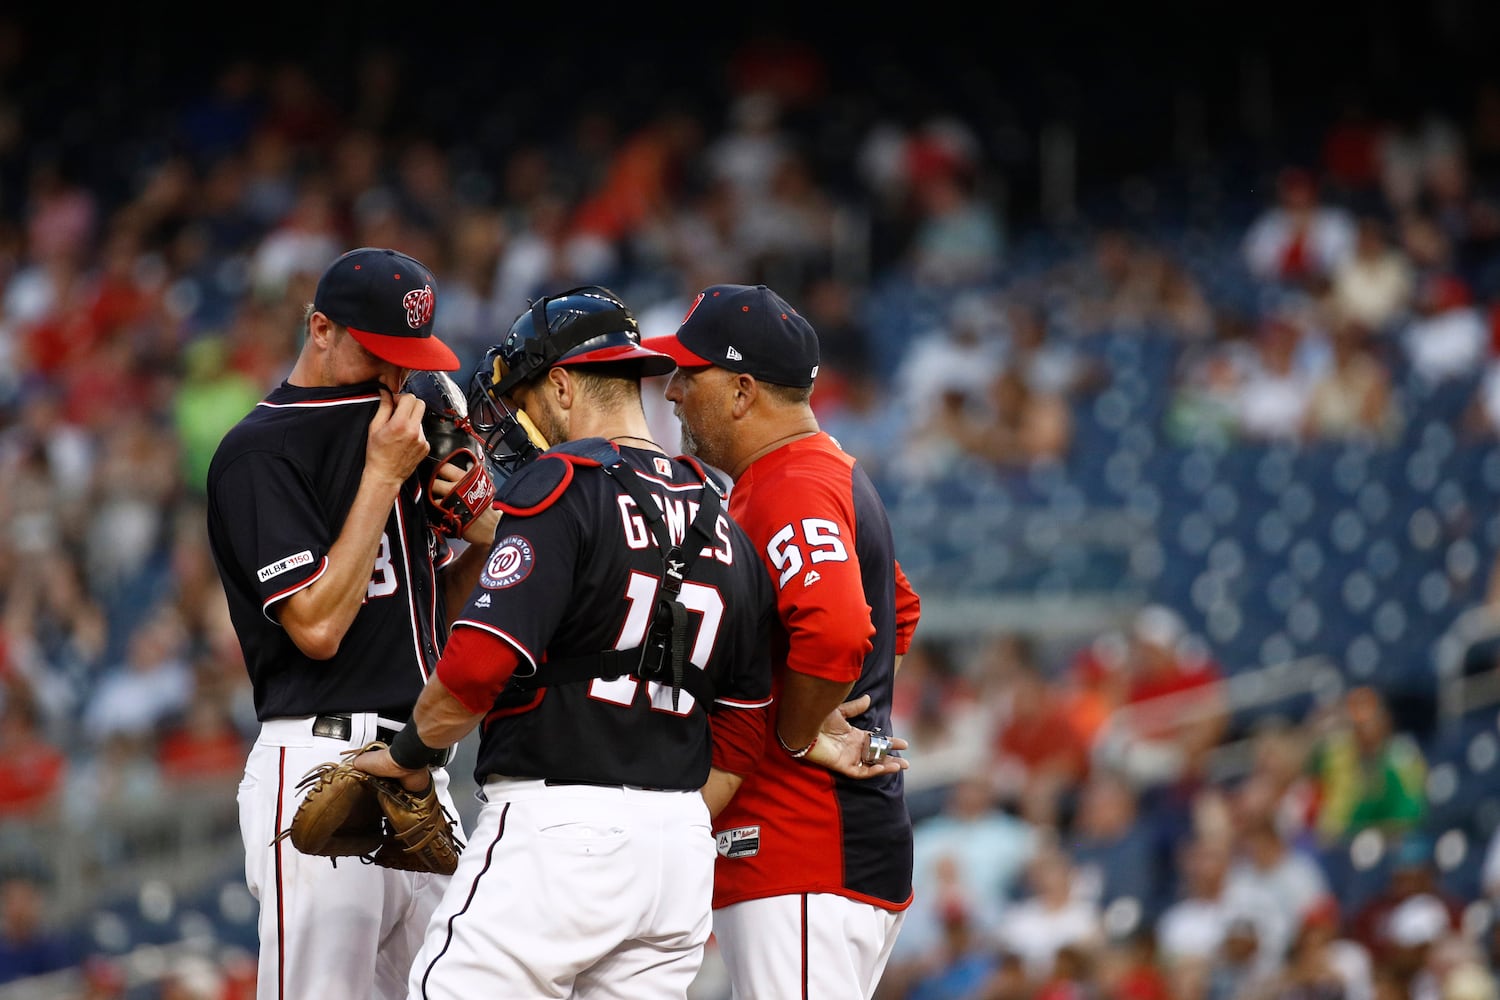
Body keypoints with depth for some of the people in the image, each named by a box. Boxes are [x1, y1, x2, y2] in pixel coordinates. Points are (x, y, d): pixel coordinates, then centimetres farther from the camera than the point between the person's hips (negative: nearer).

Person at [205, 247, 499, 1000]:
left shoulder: (392, 428, 18)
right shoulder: (259, 451, -7)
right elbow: (316, 625, -16)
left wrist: (480, 544, 3)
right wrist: (383, 476, -13)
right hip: (321, 764, -8)